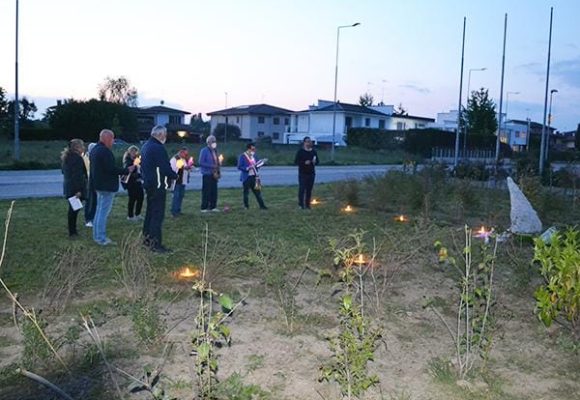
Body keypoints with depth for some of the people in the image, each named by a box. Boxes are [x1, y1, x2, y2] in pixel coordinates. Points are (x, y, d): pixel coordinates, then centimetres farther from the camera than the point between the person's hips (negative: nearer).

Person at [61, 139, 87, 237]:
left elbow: (64, 172, 21)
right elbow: (79, 175, -20)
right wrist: (79, 190, -21)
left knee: (72, 209, 15)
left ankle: (72, 231, 21)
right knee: (74, 210, -4)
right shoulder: (77, 158, -16)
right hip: (76, 188, -9)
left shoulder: (66, 157, 13)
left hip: (68, 187, 9)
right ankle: (72, 232, 0)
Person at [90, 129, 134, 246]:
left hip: (99, 184, 10)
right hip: (107, 186, -10)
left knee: (100, 211, 17)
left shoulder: (94, 150, 14)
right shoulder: (105, 151, -19)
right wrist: (127, 170, -14)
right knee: (104, 212, -5)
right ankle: (101, 238, -1)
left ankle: (97, 235, 24)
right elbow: (111, 169, -24)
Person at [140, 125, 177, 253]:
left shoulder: (145, 146, 13)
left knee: (150, 211, 19)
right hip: (158, 185, -10)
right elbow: (165, 168, -21)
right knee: (158, 214, -6)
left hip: (148, 183, 10)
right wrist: (175, 175, -5)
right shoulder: (158, 148, -19)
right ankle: (155, 243, -4)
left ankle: (146, 238, 29)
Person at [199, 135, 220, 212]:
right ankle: (204, 208, 1)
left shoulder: (214, 151, 15)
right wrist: (211, 166, -20)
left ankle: (213, 207, 15)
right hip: (207, 174, -7)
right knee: (206, 191, -5)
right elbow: (201, 163, -14)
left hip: (214, 174, 7)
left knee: (214, 191, 7)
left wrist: (218, 172, 9)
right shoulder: (204, 151, -7)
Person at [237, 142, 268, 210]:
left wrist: (262, 162, -5)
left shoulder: (254, 156, 11)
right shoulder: (242, 156, -8)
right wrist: (248, 168, -23)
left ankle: (262, 206, 9)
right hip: (246, 177, -5)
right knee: (246, 192, 5)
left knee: (257, 191, 6)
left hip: (254, 176, 5)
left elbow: (257, 163, 15)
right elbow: (239, 167, -13)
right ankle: (246, 206, 16)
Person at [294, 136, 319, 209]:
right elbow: (296, 161, -6)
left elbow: (317, 161, 12)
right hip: (302, 173, -4)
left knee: (309, 189, 4)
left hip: (311, 173, 4)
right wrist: (304, 162, -20)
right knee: (302, 188, -6)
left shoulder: (313, 151, 7)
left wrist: (314, 161, -11)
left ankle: (307, 204, 12)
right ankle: (301, 204, 2)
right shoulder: (300, 151, -4)